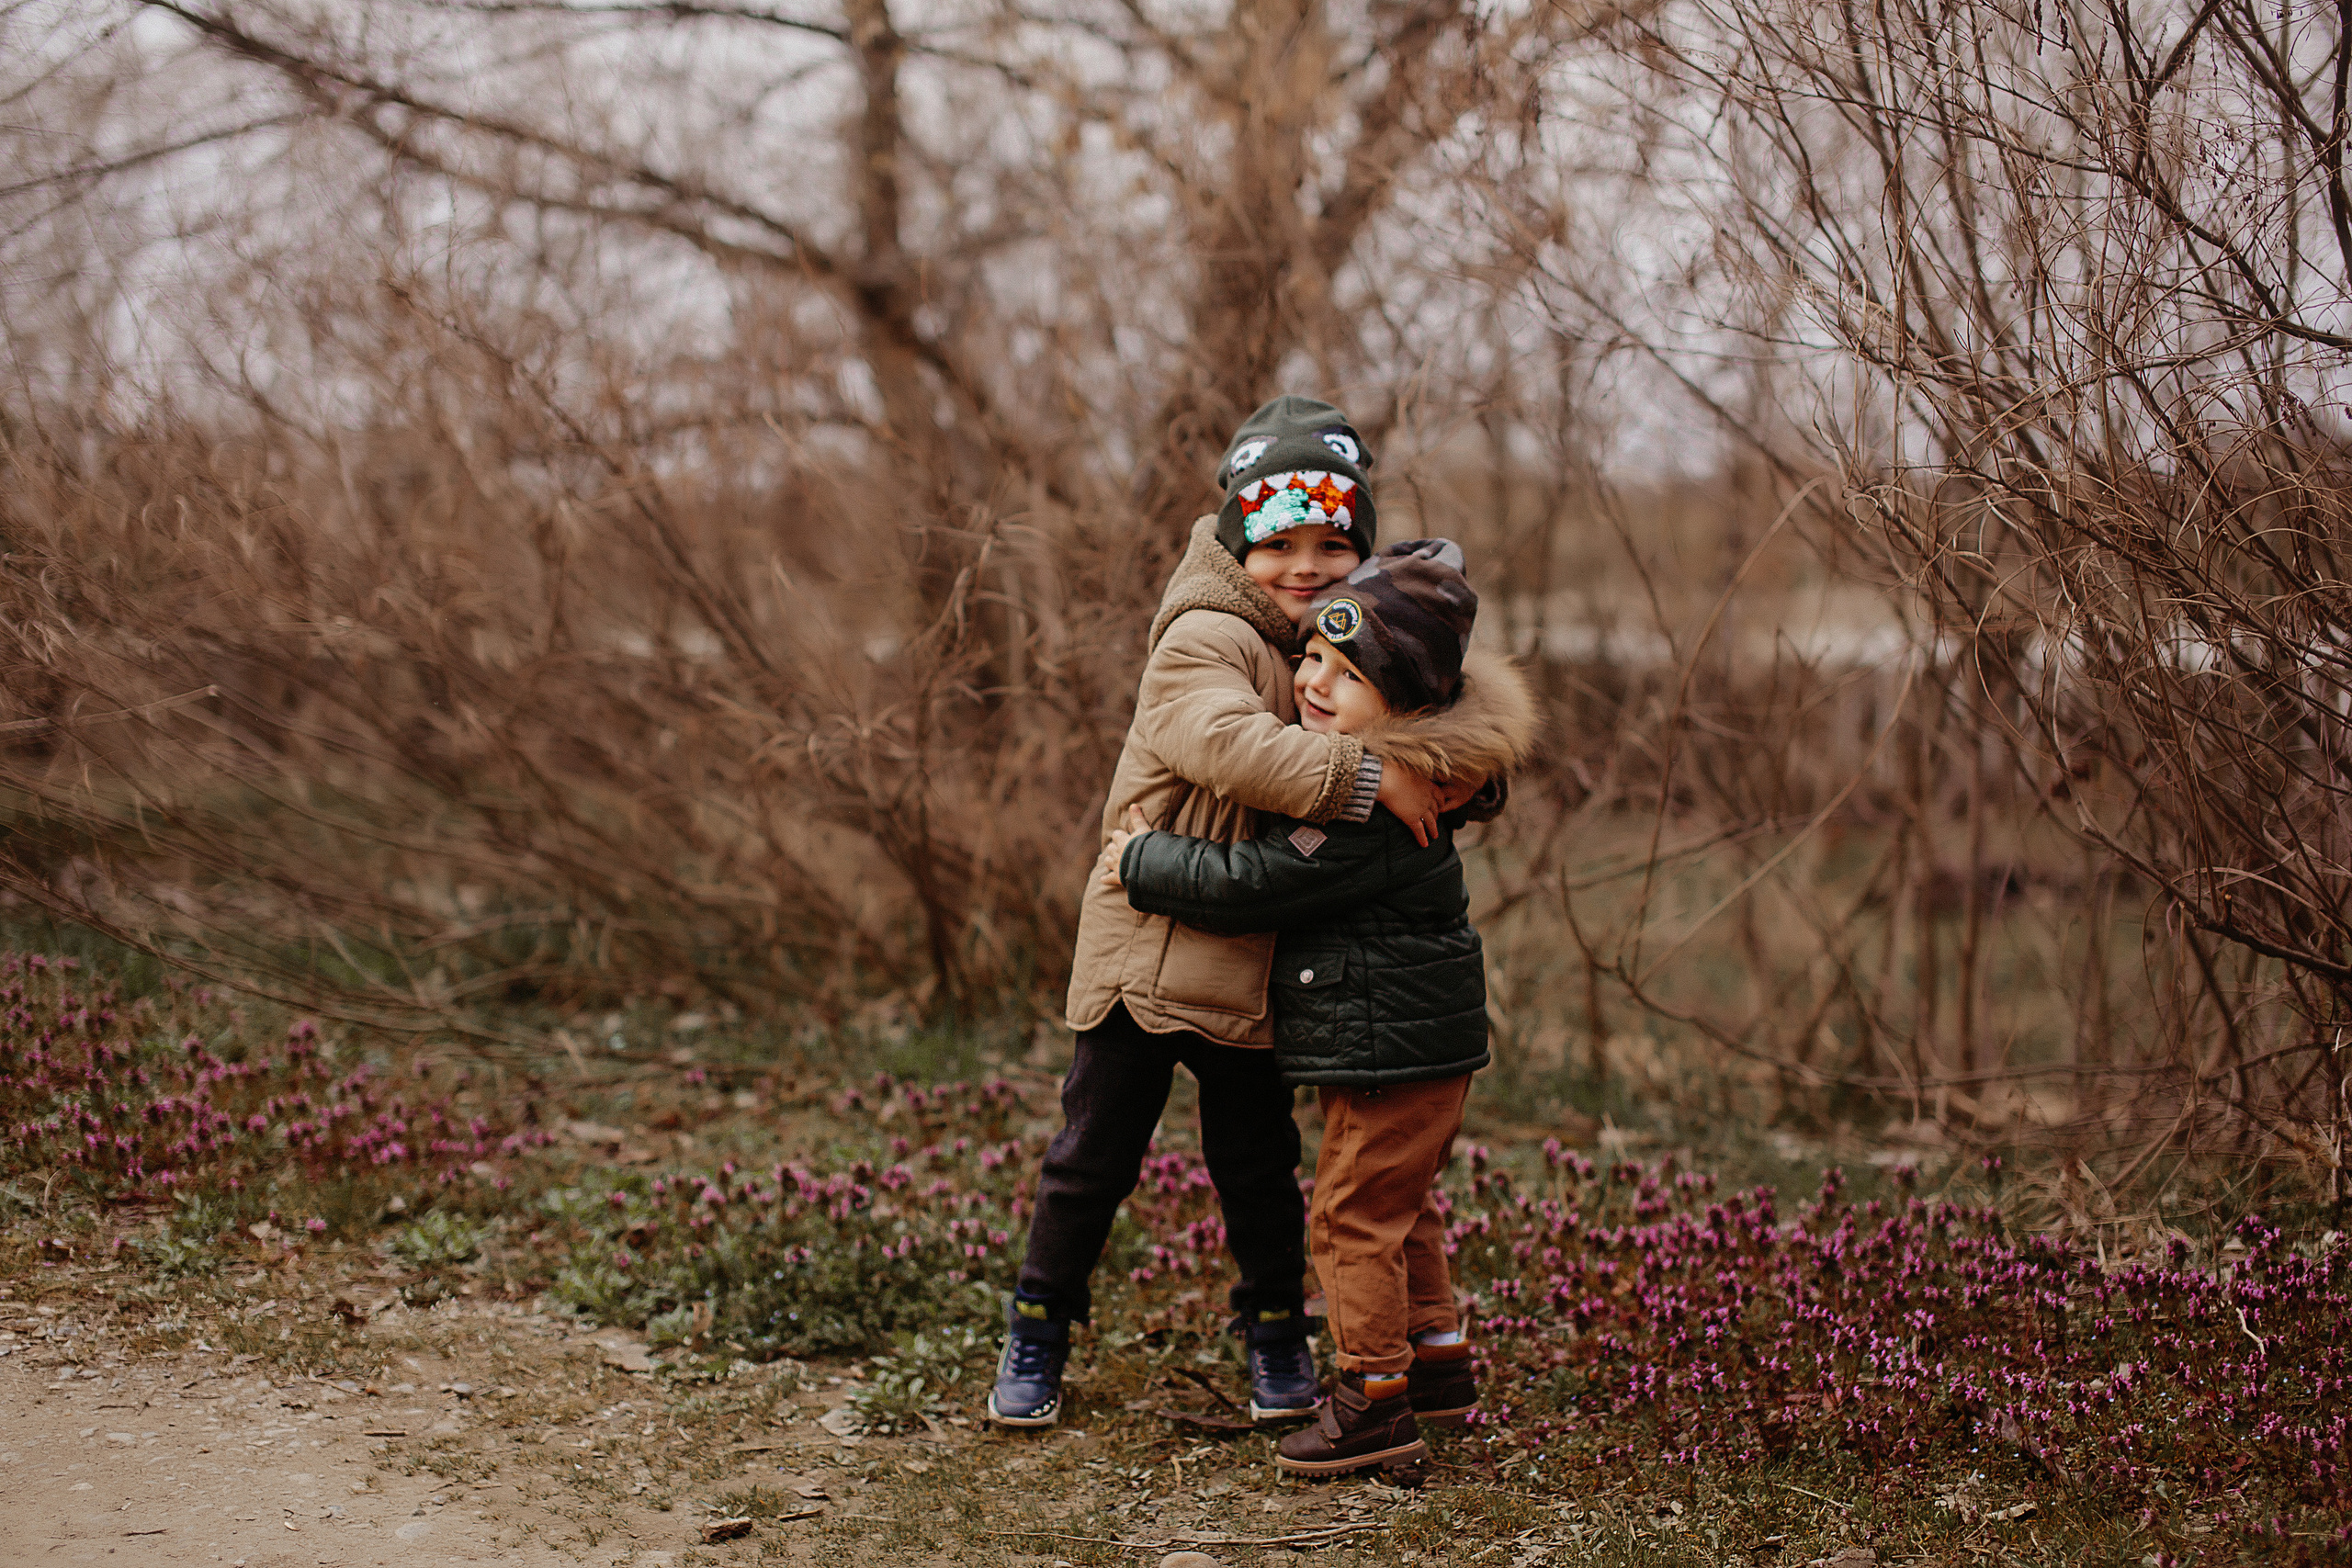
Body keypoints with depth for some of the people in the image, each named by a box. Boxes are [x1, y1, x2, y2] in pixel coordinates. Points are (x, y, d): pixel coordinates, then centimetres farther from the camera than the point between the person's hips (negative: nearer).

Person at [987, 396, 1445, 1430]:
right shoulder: (1203, 640, -15)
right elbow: (1232, 743, -33)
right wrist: (1368, 777, -36)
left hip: (1256, 962, 5)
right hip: (1146, 946, -5)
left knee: (1257, 1164, 14)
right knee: (1094, 1155, 5)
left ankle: (1275, 1337, 31)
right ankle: (1037, 1332, 21)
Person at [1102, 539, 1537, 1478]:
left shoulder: (1368, 815, -26)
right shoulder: (1374, 770, 6)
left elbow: (1250, 885, -23)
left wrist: (1143, 865, -9)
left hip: (1392, 1041, -11)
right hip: (1415, 1037, 11)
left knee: (1353, 1213, -3)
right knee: (1398, 1209, 22)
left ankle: (1375, 1402, 4)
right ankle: (1437, 1362, 34)